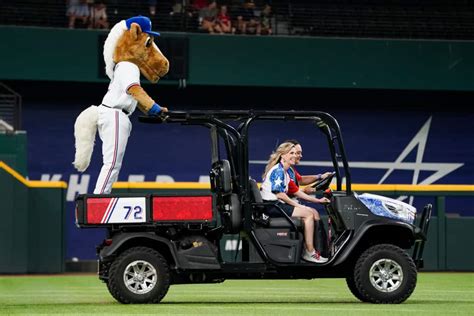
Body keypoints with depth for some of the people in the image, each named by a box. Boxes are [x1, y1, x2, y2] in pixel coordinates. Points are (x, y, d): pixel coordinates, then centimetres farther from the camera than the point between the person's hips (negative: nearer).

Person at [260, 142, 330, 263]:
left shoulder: (285, 172, 18)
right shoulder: (278, 171, -14)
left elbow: (295, 191, 17)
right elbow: (279, 194, -21)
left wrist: (317, 200, 11)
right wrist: (297, 205, -15)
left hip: (279, 204, 10)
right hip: (271, 206, -10)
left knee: (314, 213, 4)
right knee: (308, 213, -16)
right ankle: (310, 252, -15)